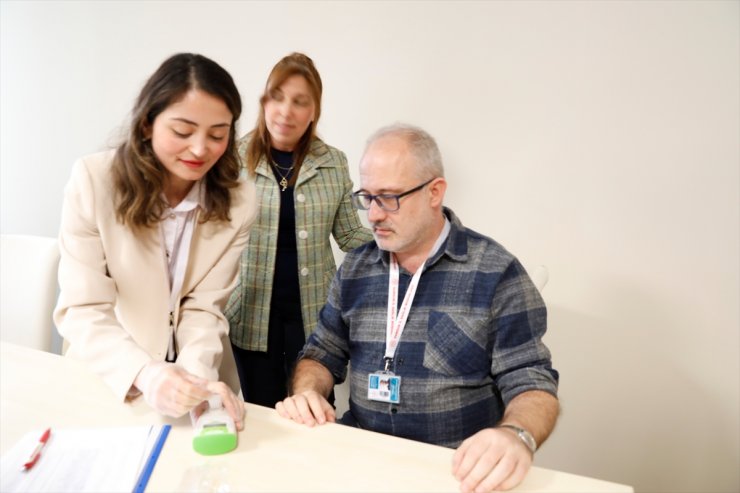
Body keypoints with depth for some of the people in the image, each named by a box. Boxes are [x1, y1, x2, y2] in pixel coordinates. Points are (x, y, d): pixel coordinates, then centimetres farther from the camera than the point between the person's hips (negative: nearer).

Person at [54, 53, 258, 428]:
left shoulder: (238, 201, -9)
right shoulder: (94, 179, -13)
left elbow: (203, 308, -8)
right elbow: (83, 311, -15)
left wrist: (198, 374, -26)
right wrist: (145, 374, -30)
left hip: (196, 378, 0)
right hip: (106, 381, 0)